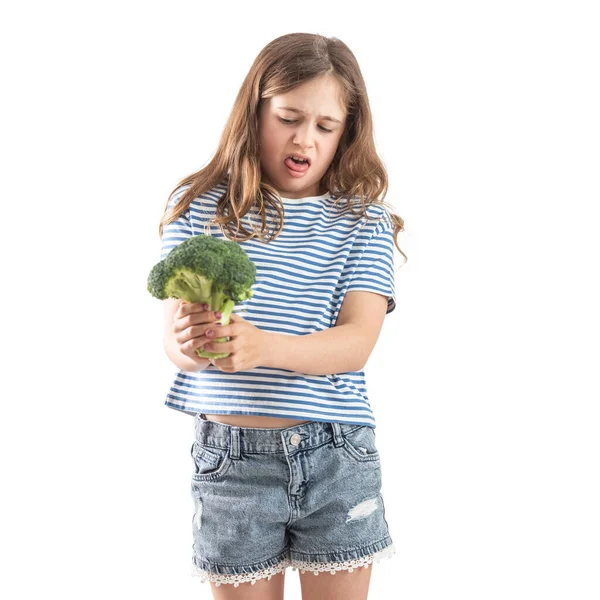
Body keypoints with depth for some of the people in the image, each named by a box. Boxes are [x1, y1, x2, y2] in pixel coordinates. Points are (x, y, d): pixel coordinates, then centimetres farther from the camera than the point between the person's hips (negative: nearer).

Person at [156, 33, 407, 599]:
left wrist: (262, 345, -30)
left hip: (336, 454, 0)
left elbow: (358, 341, -12)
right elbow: (174, 334, -3)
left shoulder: (362, 222, 1)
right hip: (229, 456, 0)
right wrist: (188, 343, -28)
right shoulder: (198, 207, 2)